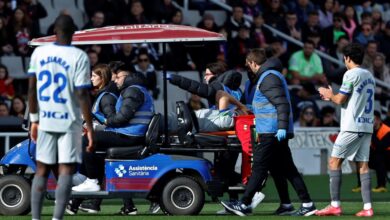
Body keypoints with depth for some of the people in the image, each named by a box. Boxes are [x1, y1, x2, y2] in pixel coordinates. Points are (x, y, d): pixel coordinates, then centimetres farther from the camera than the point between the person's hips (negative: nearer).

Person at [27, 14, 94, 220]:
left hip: (45, 120, 4)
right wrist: (90, 127, -8)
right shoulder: (79, 57, -11)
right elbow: (82, 95, -13)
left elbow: (31, 89, 5)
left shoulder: (39, 53, 1)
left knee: (42, 170, 11)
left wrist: (34, 119, 14)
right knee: (66, 170, -2)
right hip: (69, 121, -4)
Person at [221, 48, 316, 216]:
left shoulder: (268, 78, -13)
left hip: (272, 132, -10)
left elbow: (282, 103, -22)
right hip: (278, 132, 10)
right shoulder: (272, 75, 19)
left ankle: (244, 205, -2)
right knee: (286, 169, 9)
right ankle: (307, 204, 6)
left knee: (259, 168, -5)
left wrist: (282, 127, -28)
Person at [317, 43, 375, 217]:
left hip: (352, 127, -8)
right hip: (367, 126, 8)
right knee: (363, 165, 6)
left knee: (334, 162, -3)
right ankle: (367, 207, -2)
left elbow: (340, 100, -9)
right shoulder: (369, 76, 16)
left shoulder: (351, 74, -9)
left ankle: (335, 205, -8)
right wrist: (333, 97, 26)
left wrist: (329, 95, 11)